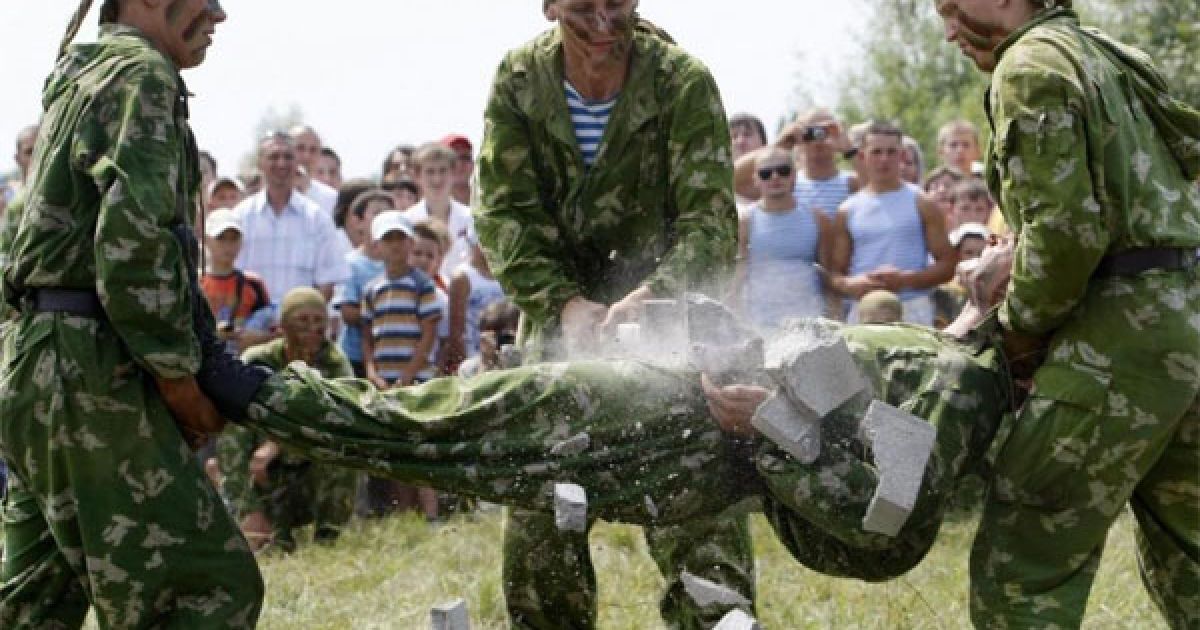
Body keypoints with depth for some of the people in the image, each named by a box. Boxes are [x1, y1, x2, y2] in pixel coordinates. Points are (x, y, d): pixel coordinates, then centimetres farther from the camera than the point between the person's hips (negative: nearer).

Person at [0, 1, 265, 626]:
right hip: (92, 371, -10)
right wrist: (180, 378, -12)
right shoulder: (141, 71, -8)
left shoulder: (77, 80, 23)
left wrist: (208, 357, 17)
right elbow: (135, 239, -20)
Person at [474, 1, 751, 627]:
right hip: (560, 313, 3)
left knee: (699, 517, -13)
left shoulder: (683, 81, -15)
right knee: (537, 509, 5)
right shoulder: (518, 81, -6)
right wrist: (565, 302, -23)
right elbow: (503, 214, -7)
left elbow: (710, 221, -20)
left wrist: (647, 297, -38)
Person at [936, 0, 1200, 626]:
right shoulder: (1106, 57, 21)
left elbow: (1066, 229, -18)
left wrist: (1023, 325, -3)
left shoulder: (1030, 65, -7)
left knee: (1021, 572, -8)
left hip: (1126, 330, -10)